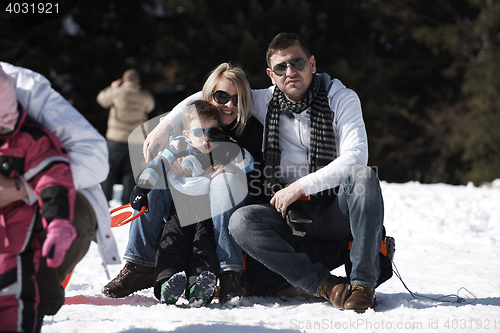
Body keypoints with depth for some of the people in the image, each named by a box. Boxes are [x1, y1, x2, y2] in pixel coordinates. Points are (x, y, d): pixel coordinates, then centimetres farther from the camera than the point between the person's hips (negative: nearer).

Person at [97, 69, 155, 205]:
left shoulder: (117, 92, -8)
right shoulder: (145, 96, -2)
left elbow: (102, 99, 10)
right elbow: (150, 106, 21)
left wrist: (112, 87, 25)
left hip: (116, 138, -2)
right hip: (136, 140, 2)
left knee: (110, 169, 7)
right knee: (129, 172, 8)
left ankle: (105, 199, 6)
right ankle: (126, 202, 7)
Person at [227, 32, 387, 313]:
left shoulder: (341, 98, -3)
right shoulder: (264, 102, 6)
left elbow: (355, 158, -16)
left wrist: (300, 187, -18)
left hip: (338, 210, -2)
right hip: (290, 213, 3)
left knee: (363, 175, -35)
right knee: (241, 221, -27)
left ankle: (363, 282, -34)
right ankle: (325, 284, -31)